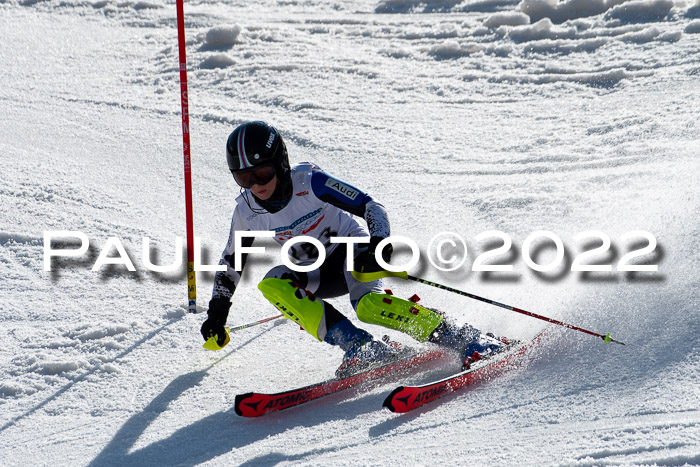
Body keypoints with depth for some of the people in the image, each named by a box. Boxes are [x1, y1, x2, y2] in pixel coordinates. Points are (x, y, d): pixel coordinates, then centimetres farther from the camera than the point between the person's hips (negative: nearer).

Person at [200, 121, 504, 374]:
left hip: (352, 248, -5)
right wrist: (217, 312, 4)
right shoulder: (246, 212, -10)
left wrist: (379, 244, -41)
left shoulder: (310, 182, -24)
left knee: (367, 305, -36)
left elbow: (371, 207, -23)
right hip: (316, 276, 5)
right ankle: (360, 346, -30)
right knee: (270, 284, -26)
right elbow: (231, 263, 8)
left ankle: (463, 338, -28)